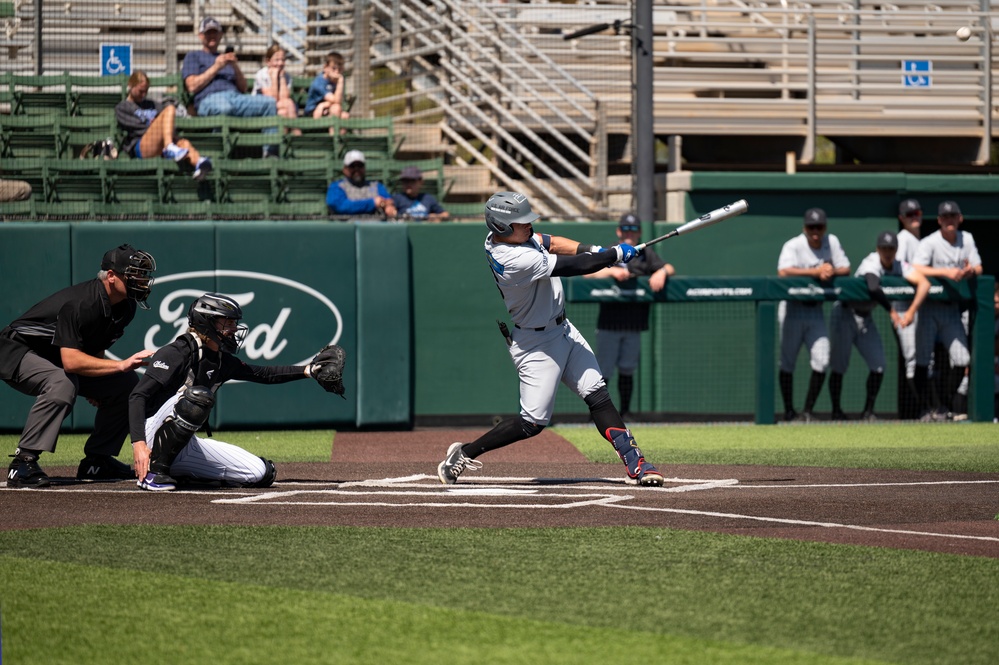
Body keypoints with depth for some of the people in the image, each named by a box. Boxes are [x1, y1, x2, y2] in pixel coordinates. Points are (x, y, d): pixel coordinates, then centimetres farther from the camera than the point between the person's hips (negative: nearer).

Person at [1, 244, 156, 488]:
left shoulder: (125, 308, -5)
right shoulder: (79, 303, -32)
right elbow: (70, 360, -39)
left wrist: (94, 386, 1)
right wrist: (121, 365, -42)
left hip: (57, 359, 9)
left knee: (128, 384, 0)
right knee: (61, 384, -39)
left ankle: (96, 461, 8)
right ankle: (23, 463, -34)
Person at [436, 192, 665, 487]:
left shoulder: (508, 234, -4)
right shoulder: (513, 261, -31)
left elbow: (550, 243, 12)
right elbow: (574, 267, -26)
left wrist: (591, 251, -5)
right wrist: (616, 254, -14)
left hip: (561, 328, 9)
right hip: (536, 343, -9)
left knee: (598, 396, 2)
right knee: (533, 422, -7)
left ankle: (635, 463, 0)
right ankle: (464, 453, 6)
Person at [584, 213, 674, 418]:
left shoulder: (646, 255, 13)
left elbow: (670, 269, 6)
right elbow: (588, 273, -9)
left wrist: (661, 272, -17)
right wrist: (611, 271, -24)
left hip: (634, 324, 3)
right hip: (609, 323, -2)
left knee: (627, 370, 6)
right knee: (603, 371, -4)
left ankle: (624, 413, 14)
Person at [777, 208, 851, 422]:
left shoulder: (832, 242, 2)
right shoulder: (793, 246, -14)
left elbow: (846, 269, 4)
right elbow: (783, 271, -30)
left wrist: (832, 272, -19)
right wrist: (816, 272, -31)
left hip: (815, 309, 4)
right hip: (793, 307, -4)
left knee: (822, 362, -4)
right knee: (787, 362, 2)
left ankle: (808, 411, 7)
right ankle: (789, 412, 13)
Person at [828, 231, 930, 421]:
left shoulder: (899, 267, -6)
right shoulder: (871, 263, -24)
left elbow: (924, 283, -19)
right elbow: (873, 288, -43)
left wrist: (911, 311, -32)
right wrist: (892, 311, -37)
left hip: (865, 318, 6)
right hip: (845, 314, -6)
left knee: (878, 365, -3)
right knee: (840, 366, -4)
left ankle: (868, 412, 5)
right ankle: (836, 411, 9)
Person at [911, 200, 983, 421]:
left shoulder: (967, 239, 6)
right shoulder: (930, 243, -12)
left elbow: (979, 268, 7)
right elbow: (916, 270, -25)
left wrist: (970, 271, -18)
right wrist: (947, 272, -33)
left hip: (952, 308, 5)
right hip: (928, 306, -5)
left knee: (961, 359, 1)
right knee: (922, 359, -5)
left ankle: (946, 407, 15)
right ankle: (923, 410, 3)